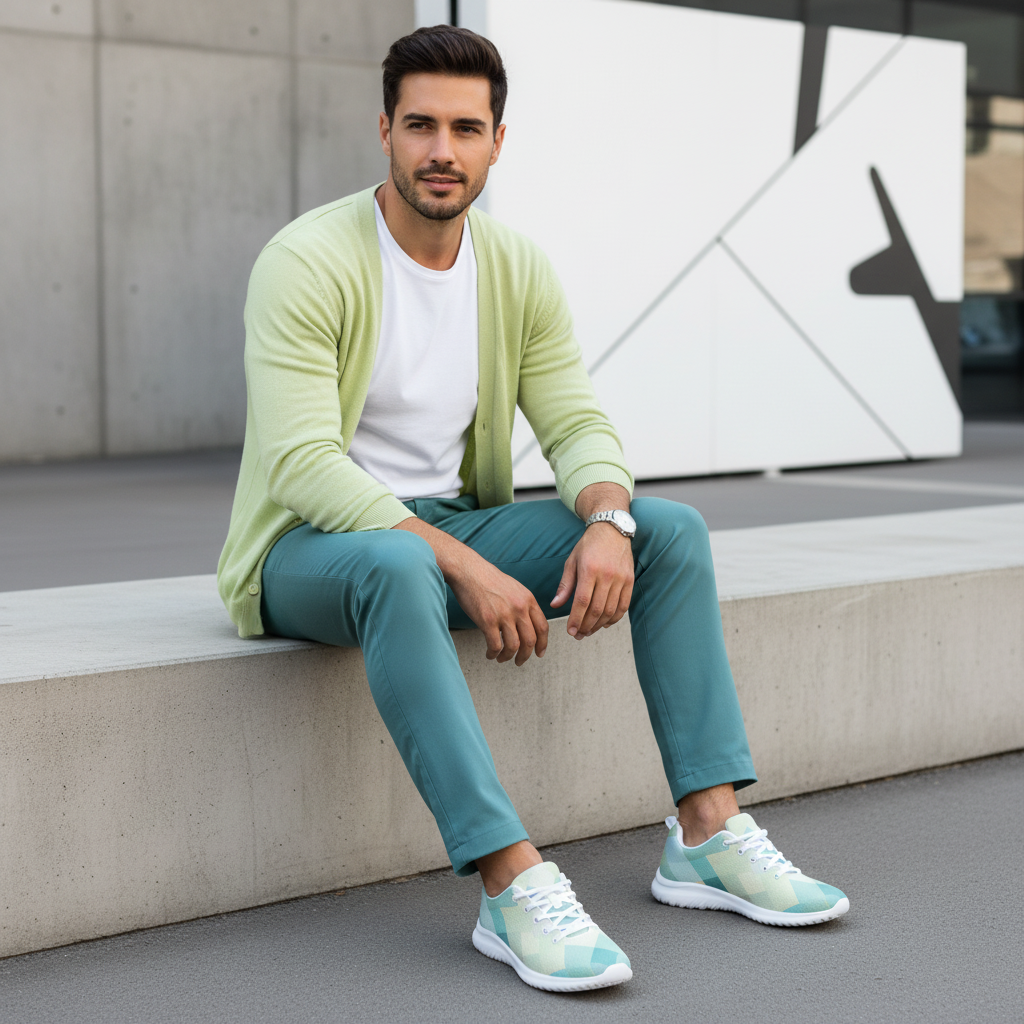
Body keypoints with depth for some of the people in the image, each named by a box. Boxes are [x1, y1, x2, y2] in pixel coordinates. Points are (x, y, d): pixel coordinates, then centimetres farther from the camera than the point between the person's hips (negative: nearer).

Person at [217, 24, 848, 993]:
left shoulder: (519, 270, 3)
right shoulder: (306, 262, -17)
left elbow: (577, 423, 2)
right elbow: (303, 467, -26)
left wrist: (609, 522, -22)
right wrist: (465, 568, -34)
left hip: (453, 524, 7)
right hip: (311, 547, -6)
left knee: (673, 529, -8)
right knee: (396, 566, -42)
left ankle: (708, 834, -10)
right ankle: (513, 887, -43)